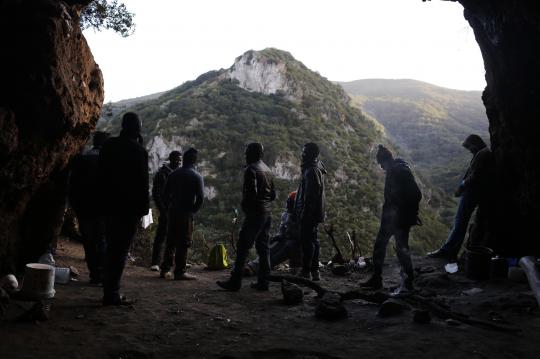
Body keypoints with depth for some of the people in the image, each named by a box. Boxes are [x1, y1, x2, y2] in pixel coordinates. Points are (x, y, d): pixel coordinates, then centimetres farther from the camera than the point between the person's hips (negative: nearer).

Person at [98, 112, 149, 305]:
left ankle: (109, 291, 23)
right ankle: (112, 294, 0)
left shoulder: (108, 145, 8)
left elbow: (101, 175, 12)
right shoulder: (138, 150, -11)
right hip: (129, 207, -6)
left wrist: (105, 200, 17)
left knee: (112, 248, 16)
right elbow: (142, 182, -12)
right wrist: (144, 206, -5)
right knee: (121, 250, -2)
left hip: (110, 205, 7)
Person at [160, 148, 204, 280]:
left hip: (173, 212, 5)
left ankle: (165, 270, 16)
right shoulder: (197, 176, -5)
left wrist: (170, 207, 15)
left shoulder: (173, 174, 9)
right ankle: (180, 272, 0)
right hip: (186, 214, -5)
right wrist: (193, 210, 1)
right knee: (183, 243, -1)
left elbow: (166, 194, 9)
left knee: (170, 242, 12)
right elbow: (200, 197, -11)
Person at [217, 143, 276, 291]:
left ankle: (235, 282, -3)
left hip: (254, 214, -8)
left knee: (243, 247, -5)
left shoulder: (251, 169, -11)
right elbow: (273, 194, 17)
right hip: (267, 214, 8)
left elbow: (251, 192, -21)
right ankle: (263, 282, 12)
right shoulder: (267, 169, 15)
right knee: (263, 247, 10)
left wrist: (244, 205, -6)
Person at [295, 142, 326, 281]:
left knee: (307, 241, -7)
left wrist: (305, 212, -21)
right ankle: (314, 271, 20)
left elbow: (311, 194, -23)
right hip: (315, 213, 11)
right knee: (313, 240, 13)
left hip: (309, 213, -11)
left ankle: (306, 272, -3)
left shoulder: (312, 171, -17)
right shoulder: (316, 168, 16)